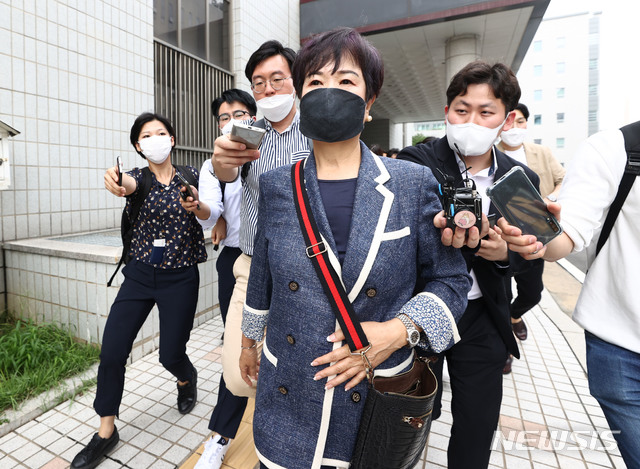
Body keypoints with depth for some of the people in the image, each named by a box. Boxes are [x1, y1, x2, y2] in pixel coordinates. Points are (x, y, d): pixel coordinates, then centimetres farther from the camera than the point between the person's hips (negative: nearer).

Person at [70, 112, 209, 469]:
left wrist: (195, 205, -39)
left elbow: (207, 214, -15)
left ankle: (187, 378, 42)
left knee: (171, 354, 5)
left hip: (180, 278, -2)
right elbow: (128, 185, -24)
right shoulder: (138, 178, 2)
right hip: (140, 275, 2)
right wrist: (114, 181, -48)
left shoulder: (191, 176, 1)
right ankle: (107, 432, 19)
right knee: (112, 351, -3)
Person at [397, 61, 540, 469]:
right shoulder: (415, 162, -12)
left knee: (476, 436, 19)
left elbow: (523, 256, 8)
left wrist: (503, 252, -14)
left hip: (482, 318, 3)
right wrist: (434, 233, -40)